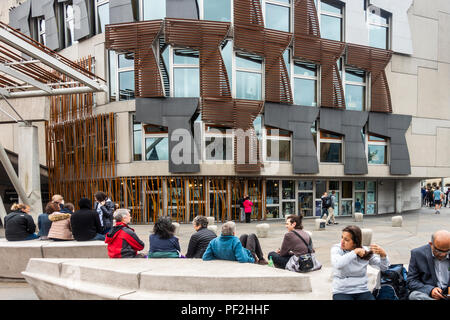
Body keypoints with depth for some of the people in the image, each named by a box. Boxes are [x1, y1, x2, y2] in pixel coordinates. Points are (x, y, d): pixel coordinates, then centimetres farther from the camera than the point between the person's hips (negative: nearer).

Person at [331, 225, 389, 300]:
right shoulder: (336, 249, -7)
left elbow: (384, 268, -1)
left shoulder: (366, 252, 0)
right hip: (341, 292, -3)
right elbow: (337, 264, -27)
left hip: (362, 291, 3)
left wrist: (383, 254, -19)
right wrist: (355, 252, -25)